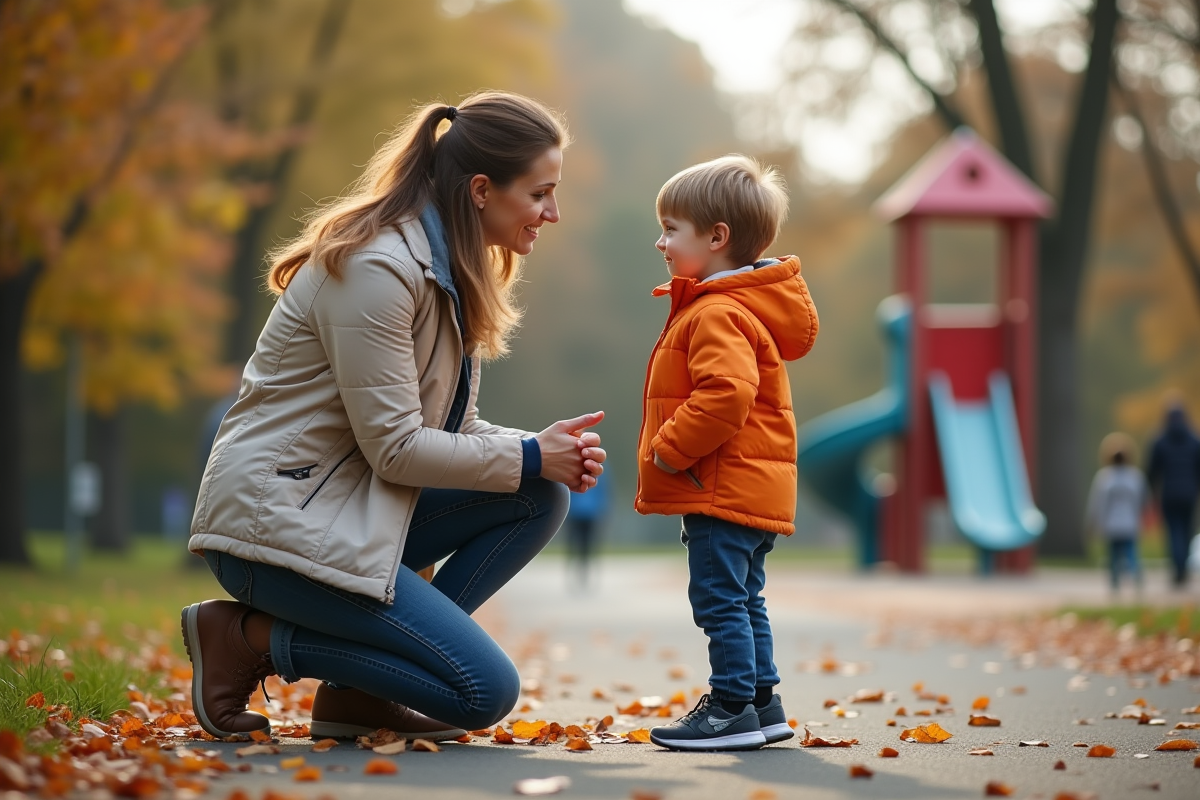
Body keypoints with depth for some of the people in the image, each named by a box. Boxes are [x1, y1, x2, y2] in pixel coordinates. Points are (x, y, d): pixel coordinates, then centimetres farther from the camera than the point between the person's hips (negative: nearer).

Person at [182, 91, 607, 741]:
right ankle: (246, 637, -4)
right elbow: (395, 447, -20)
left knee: (541, 497, -2)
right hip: (276, 518, -10)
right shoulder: (377, 267, -19)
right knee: (485, 691, -14)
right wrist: (528, 457, -12)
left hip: (347, 504, 10)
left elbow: (450, 428, 13)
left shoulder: (447, 267, 11)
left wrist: (549, 453, -5)